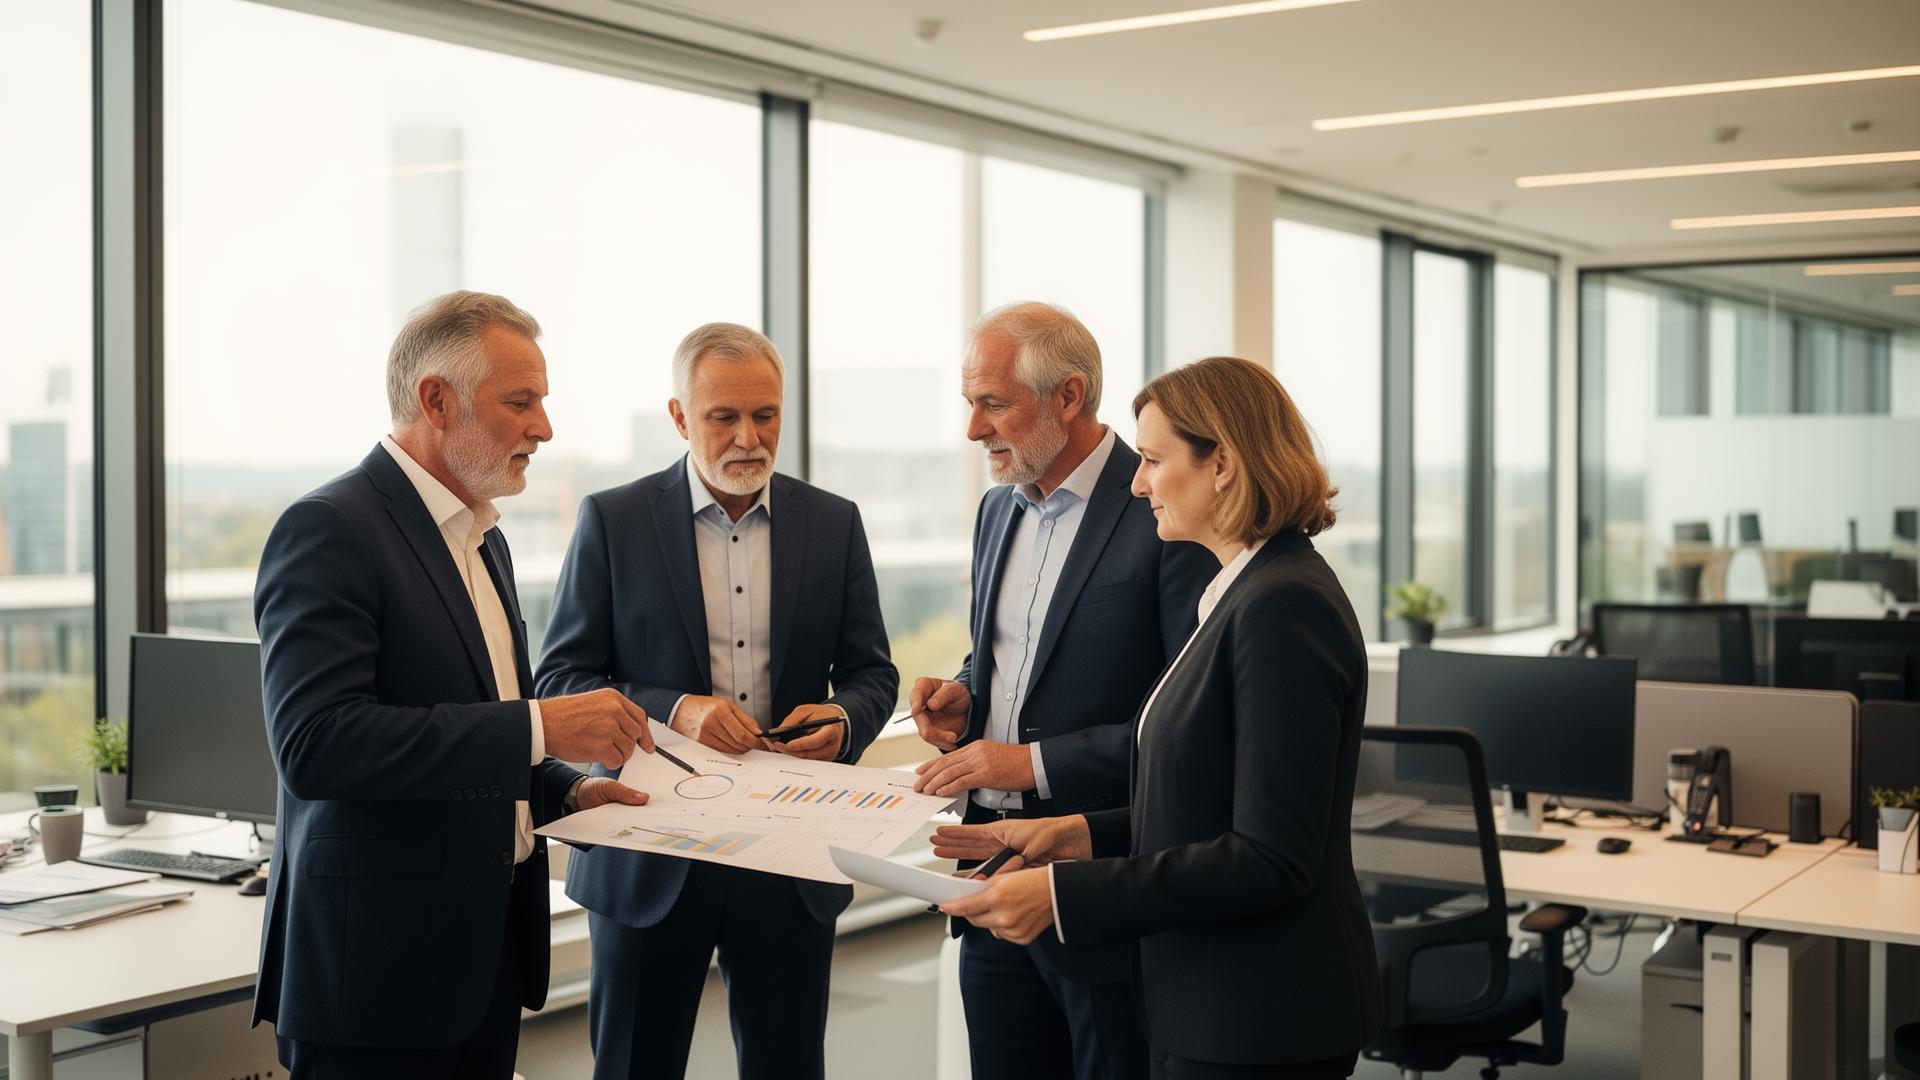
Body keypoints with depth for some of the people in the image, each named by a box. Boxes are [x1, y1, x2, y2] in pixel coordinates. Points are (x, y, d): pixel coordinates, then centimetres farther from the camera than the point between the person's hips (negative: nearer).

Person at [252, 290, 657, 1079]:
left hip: (492, 953, 8)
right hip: (378, 967, -8)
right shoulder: (331, 530, -13)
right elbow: (314, 743, -25)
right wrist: (540, 727, -26)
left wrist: (568, 792, 4)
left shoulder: (482, 540, 15)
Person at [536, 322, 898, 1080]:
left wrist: (844, 719, -14)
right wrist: (673, 711, -21)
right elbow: (560, 681, -4)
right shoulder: (613, 520, -2)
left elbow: (871, 672, 9)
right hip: (649, 857, -2)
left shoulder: (833, 523, 5)